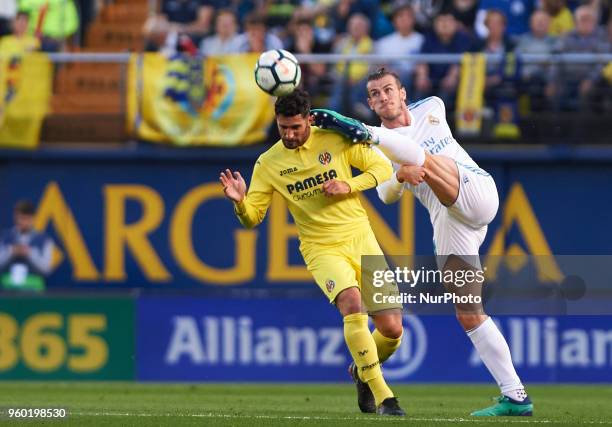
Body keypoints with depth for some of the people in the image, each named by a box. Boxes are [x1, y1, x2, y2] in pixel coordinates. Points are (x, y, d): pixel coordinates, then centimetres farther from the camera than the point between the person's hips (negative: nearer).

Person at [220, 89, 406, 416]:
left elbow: (383, 168, 3)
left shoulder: (337, 140, -2)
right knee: (352, 303, -32)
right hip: (321, 249, -2)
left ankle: (362, 371, 34)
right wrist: (239, 201, -23)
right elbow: (252, 218, 0)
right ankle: (382, 398, -28)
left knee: (392, 329, -2)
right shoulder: (269, 163, -2)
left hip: (361, 239, 2)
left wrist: (349, 186, -14)